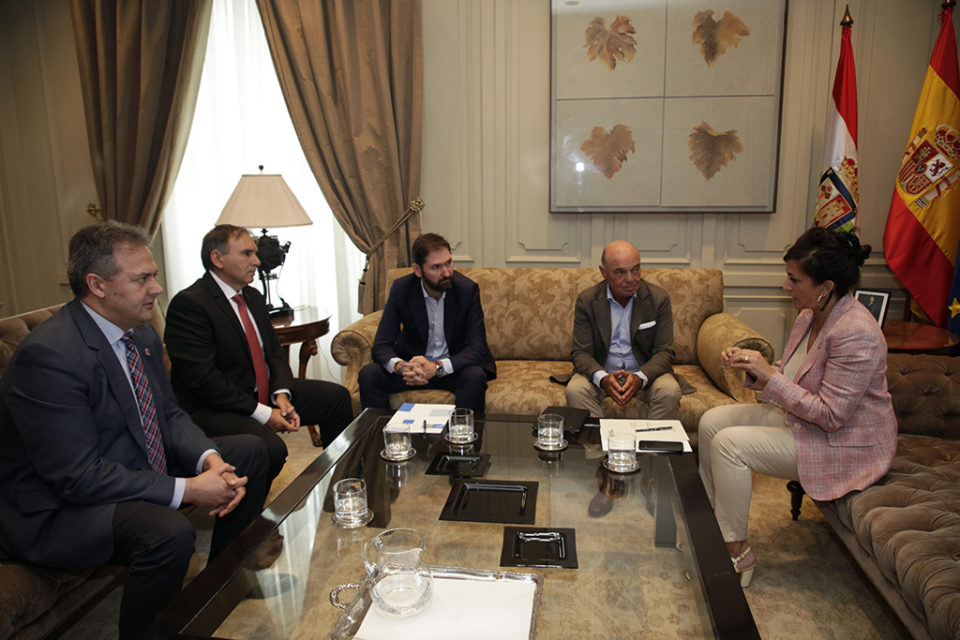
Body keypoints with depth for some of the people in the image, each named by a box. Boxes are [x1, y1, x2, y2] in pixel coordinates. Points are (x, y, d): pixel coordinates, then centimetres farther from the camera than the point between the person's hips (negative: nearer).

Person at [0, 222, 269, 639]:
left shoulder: (142, 334, 0)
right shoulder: (49, 354, -27)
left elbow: (169, 415, 7)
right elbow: (78, 476, -29)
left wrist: (211, 460, -14)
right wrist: (187, 490, -27)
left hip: (134, 469, 9)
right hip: (56, 508, -9)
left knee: (249, 452, 6)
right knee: (169, 531, -35)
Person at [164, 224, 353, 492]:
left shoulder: (252, 296, 12)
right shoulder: (188, 303, -16)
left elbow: (275, 351, 13)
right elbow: (202, 377, -22)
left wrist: (282, 395, -7)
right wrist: (261, 413, -21)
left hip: (264, 395, 9)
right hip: (215, 409, -9)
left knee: (336, 397, 6)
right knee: (271, 449, -34)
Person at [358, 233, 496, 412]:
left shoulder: (467, 289, -15)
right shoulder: (401, 289, -10)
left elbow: (477, 347, -19)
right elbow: (381, 344, -11)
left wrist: (437, 367, -35)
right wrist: (401, 367, -34)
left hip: (453, 366, -1)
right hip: (413, 362, 2)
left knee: (475, 376, -33)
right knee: (368, 375, -22)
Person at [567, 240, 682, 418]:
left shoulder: (659, 298, -6)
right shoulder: (587, 300, -5)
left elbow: (664, 352, -7)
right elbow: (581, 352, -8)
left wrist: (639, 378, -28)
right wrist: (602, 378, -29)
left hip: (646, 372, 0)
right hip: (601, 372, 0)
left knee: (670, 392, -29)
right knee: (575, 390, -29)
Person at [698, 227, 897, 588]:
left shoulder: (856, 334, -28)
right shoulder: (810, 316, 0)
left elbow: (830, 415, -27)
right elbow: (788, 376, 11)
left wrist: (769, 376, -27)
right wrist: (752, 366, -9)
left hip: (845, 444, -9)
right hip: (800, 419, 10)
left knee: (729, 443, -23)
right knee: (712, 421, 0)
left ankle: (736, 552, -7)